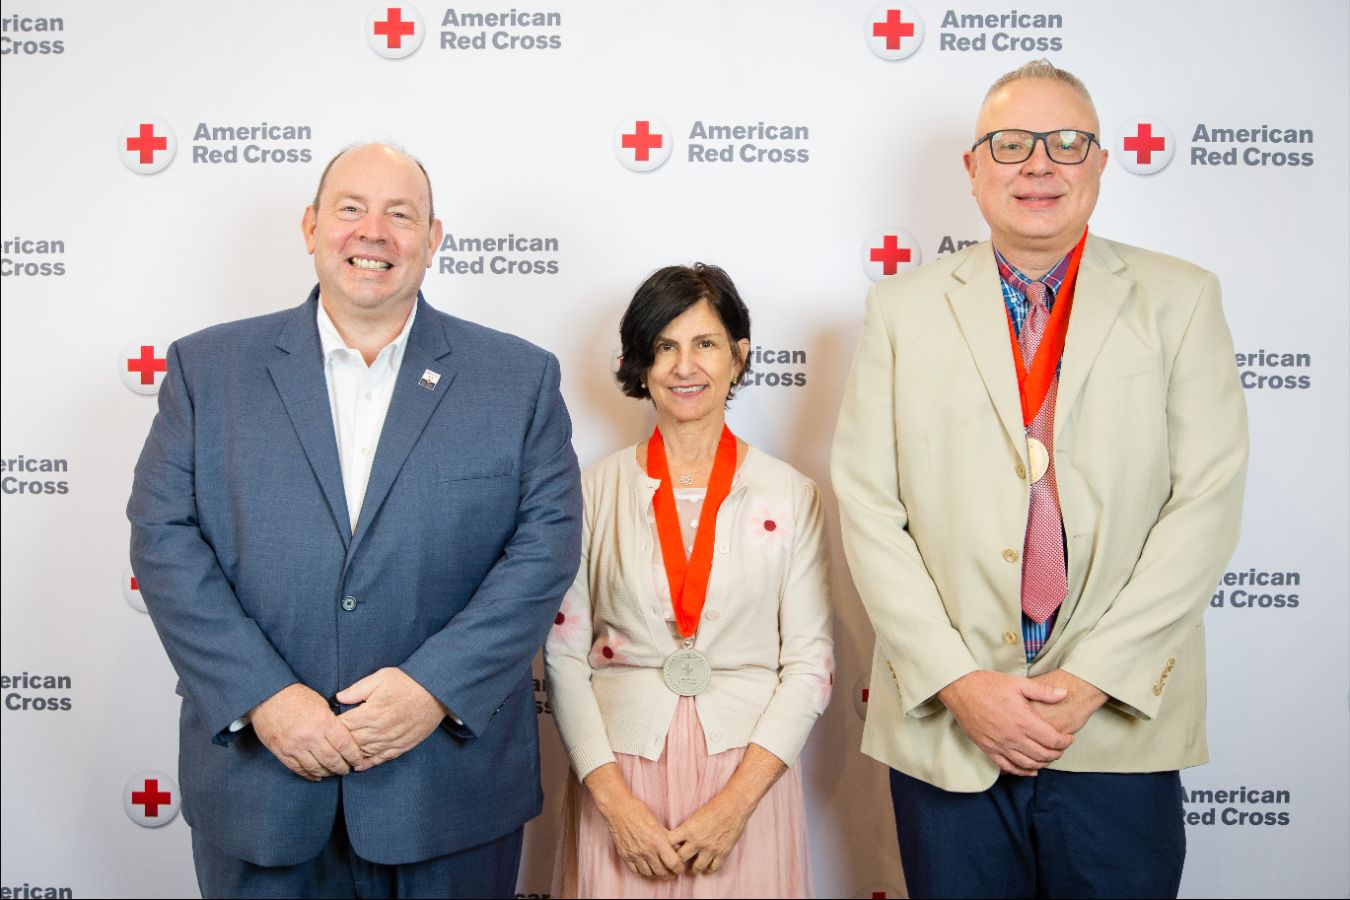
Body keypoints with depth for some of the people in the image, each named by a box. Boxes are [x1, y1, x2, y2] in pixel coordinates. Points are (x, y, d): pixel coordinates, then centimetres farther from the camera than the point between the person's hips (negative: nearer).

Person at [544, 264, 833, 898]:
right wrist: (615, 800, -9)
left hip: (748, 772, 0)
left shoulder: (790, 496, -1)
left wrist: (735, 803, -11)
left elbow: (810, 662, -2)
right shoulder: (596, 489, 0)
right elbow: (563, 656, -1)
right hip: (618, 773, 0)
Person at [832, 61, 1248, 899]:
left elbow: (1208, 501, -5)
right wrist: (956, 682, -10)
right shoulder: (904, 308, 3)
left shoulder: (1179, 300, 2)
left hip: (1121, 726, 0)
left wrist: (1091, 681, -11)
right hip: (944, 729, 1)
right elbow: (868, 507, -2)